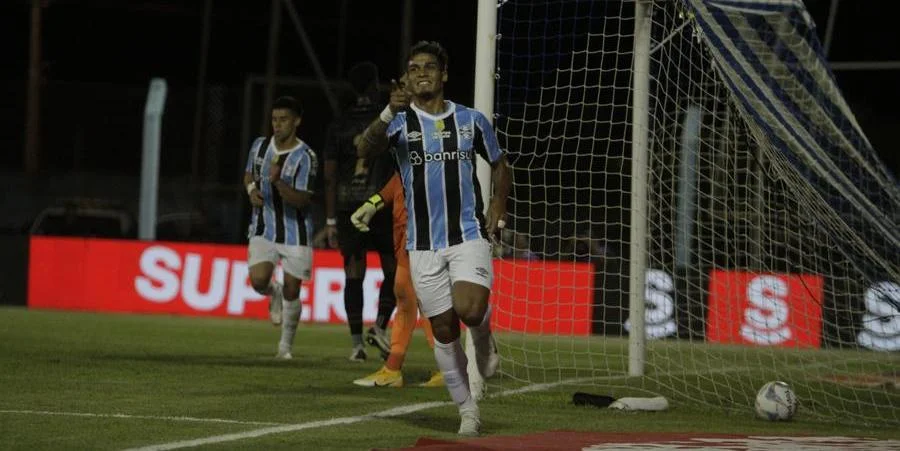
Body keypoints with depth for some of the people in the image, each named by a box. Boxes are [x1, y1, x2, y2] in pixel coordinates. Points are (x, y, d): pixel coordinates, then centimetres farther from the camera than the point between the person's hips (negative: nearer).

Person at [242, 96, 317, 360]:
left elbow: (302, 201, -17)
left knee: (291, 291, 2)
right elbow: (248, 175, 20)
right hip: (263, 229, 3)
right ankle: (274, 294, 19)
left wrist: (277, 181, -31)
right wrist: (252, 190, -2)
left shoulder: (305, 157, -13)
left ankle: (286, 345, 21)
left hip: (294, 232, -3)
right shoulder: (260, 146, 2)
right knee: (259, 280, -19)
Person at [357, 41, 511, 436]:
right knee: (444, 332, 2)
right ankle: (467, 410, 15)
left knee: (469, 309, -24)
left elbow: (499, 164, 21)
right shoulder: (400, 121, -2)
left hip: (469, 234, -1)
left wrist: (497, 212, 9)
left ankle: (484, 338, 11)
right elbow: (366, 148, -23)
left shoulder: (471, 120, 4)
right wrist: (389, 113, -41)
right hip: (423, 243, 1)